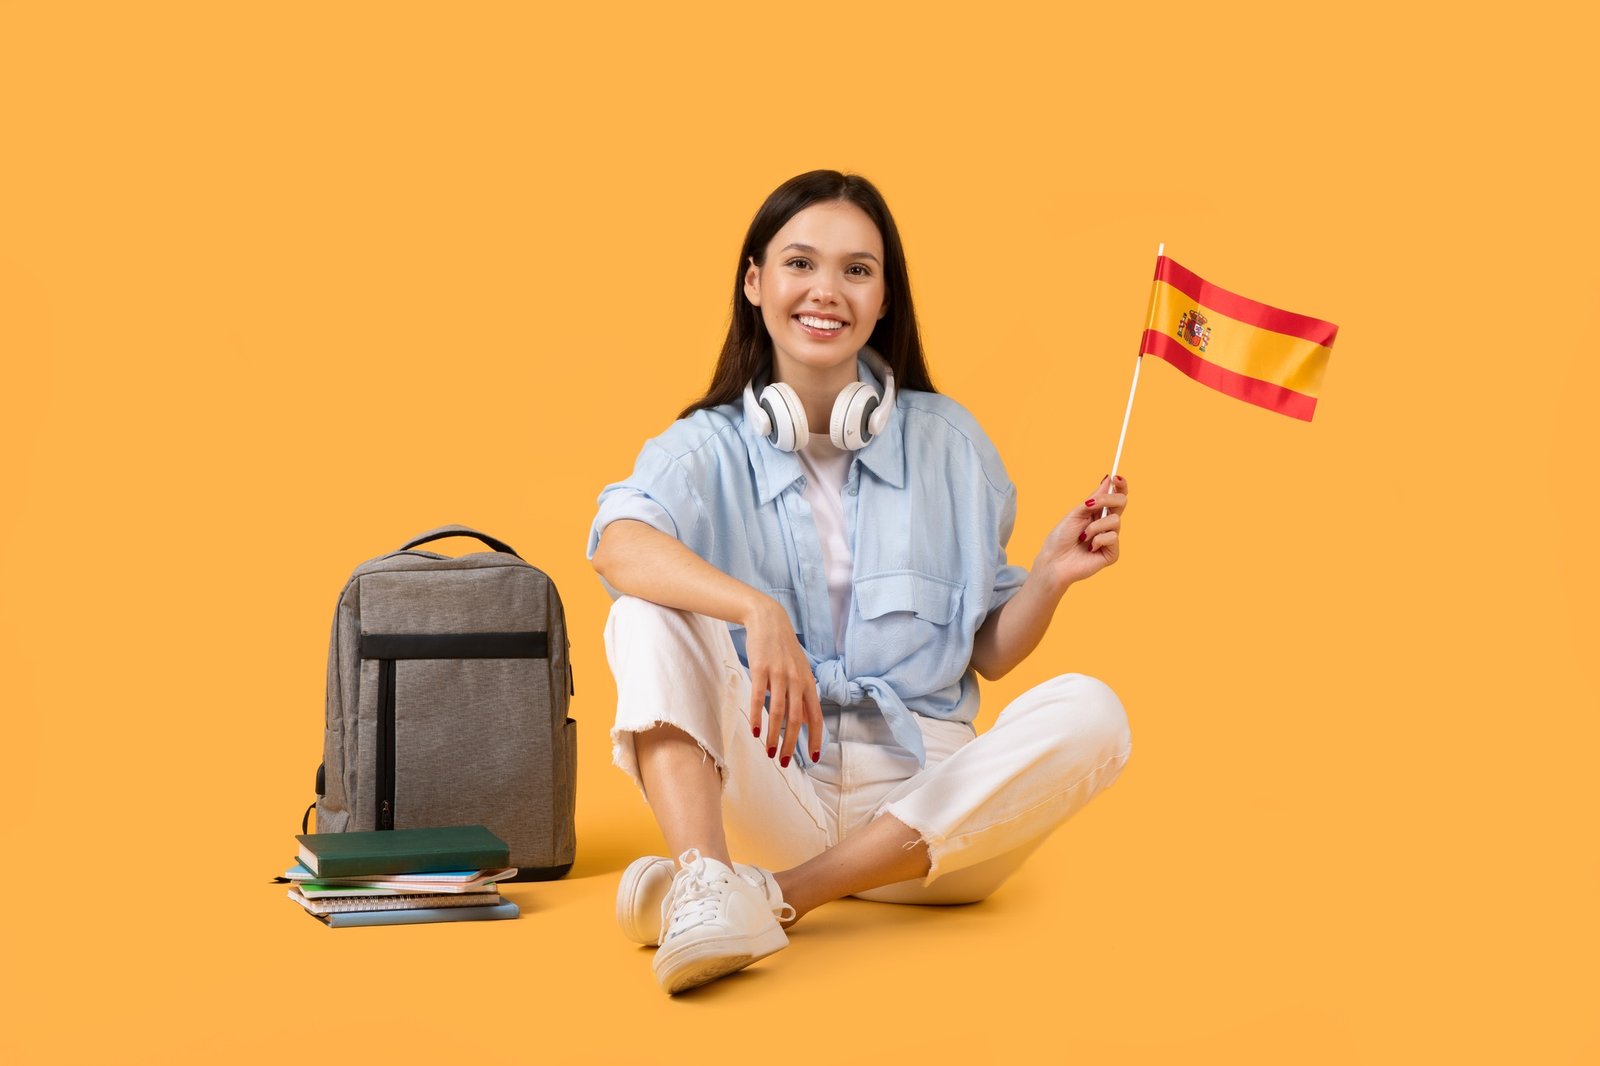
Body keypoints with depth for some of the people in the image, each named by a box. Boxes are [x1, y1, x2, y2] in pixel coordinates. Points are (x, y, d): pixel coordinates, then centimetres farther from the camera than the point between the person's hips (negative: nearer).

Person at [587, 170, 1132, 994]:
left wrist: (1049, 576, -9)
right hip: (772, 793, -1)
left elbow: (988, 652, 12)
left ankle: (771, 896, -30)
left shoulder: (947, 441, 7)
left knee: (1087, 713, -25)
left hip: (922, 799, 2)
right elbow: (620, 544, -22)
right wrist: (755, 609, -39)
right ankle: (703, 884, -45)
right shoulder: (708, 447, 2)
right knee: (650, 612, -21)